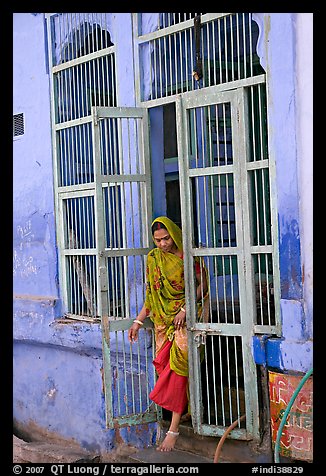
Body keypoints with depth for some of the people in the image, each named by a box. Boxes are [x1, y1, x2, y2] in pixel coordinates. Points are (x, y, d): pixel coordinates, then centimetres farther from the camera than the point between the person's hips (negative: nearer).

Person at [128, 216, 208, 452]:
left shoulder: (187, 256, -5)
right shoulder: (153, 258, 8)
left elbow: (202, 284, -3)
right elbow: (151, 294, 12)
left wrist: (185, 308, -14)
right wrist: (138, 321, 8)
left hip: (185, 318, -5)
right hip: (163, 320, 5)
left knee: (178, 366, -11)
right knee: (164, 365, 0)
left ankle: (173, 429, -10)